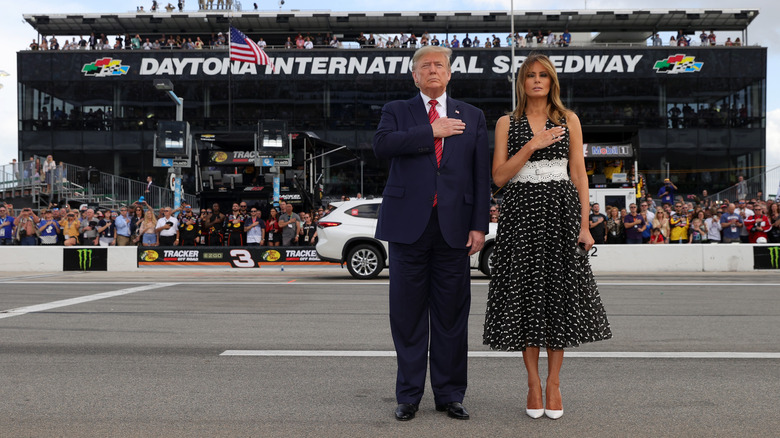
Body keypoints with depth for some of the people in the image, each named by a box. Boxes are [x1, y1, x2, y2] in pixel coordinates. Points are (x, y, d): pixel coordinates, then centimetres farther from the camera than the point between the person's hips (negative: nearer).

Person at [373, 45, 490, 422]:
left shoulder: (472, 117, 14)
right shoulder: (397, 111, 11)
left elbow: (482, 176, 8)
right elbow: (381, 144, -10)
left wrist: (479, 225, -1)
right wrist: (432, 131, -10)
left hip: (454, 226, 1)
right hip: (408, 223, -1)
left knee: (452, 314, 6)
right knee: (408, 314, 4)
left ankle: (450, 395, 17)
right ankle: (409, 395, 15)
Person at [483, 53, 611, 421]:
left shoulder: (568, 120, 9)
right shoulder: (507, 123, 8)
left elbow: (579, 173, 5)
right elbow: (499, 176, 0)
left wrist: (585, 223, -3)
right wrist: (531, 146, -11)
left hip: (560, 210, 0)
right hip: (521, 211, 0)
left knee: (560, 293, -1)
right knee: (526, 293, 0)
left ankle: (554, 383, 9)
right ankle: (534, 383, 11)